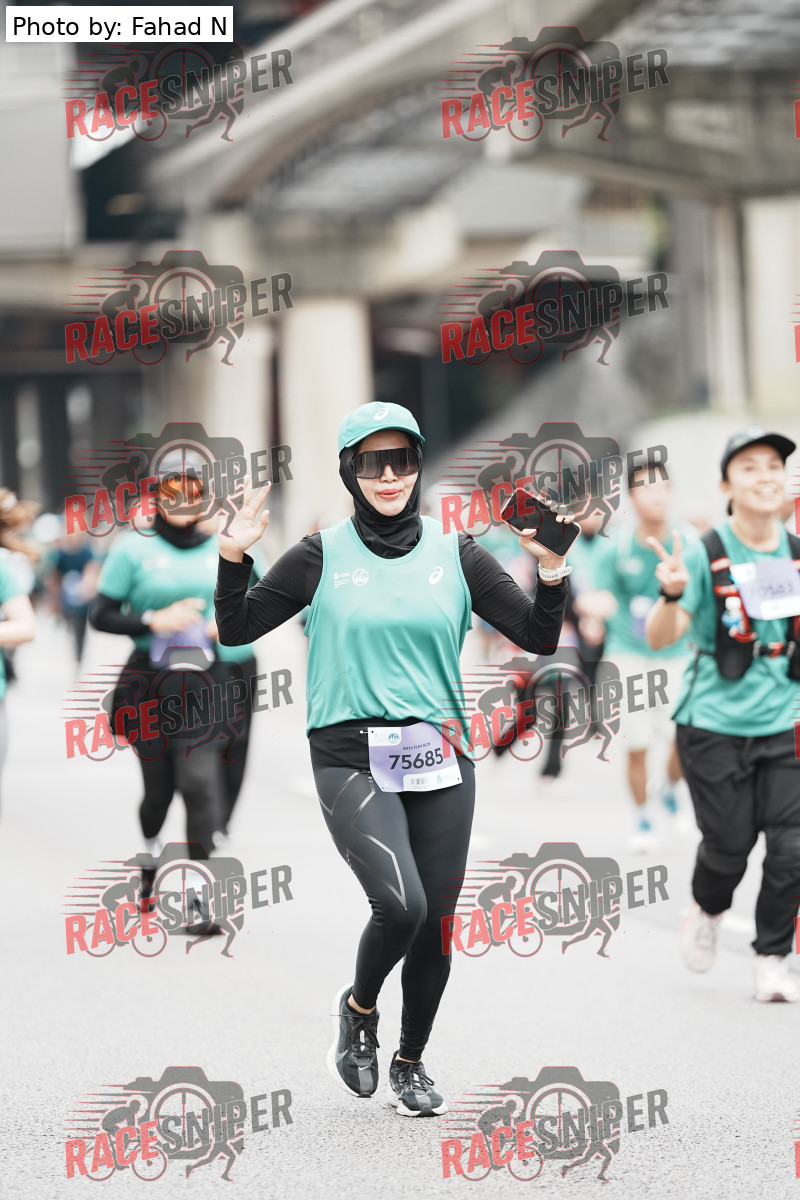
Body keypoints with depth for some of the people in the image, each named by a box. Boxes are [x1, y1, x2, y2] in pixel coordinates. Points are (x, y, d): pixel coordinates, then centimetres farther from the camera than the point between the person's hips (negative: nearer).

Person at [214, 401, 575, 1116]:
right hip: (351, 757, -3)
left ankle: (411, 1062, 30)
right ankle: (359, 1009, 9)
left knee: (434, 926, 5)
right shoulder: (323, 556, 1)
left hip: (438, 761, 3)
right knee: (399, 904, -23)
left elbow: (538, 638, 8)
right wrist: (233, 560, -10)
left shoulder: (455, 554, 7)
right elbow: (236, 630, 5)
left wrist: (553, 575, -10)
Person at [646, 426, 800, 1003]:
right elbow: (660, 638, -15)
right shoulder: (705, 556, -8)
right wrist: (672, 595, -34)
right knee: (729, 844, 3)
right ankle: (707, 911, 36)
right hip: (715, 724, -3)